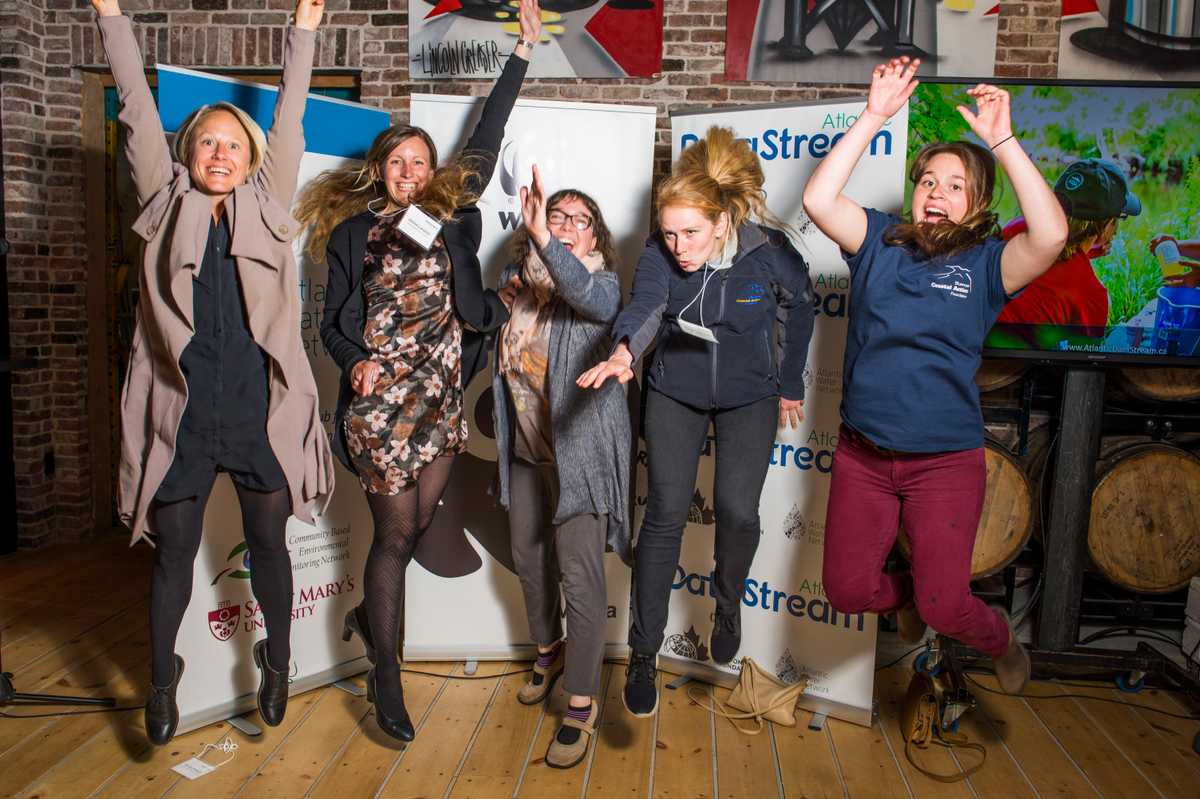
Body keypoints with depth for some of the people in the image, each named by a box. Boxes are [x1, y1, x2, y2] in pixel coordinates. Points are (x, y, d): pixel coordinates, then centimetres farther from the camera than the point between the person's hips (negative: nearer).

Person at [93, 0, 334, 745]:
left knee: (269, 545, 13)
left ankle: (279, 665, 33)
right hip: (182, 417, 0)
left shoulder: (267, 209, 8)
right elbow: (140, 114, 5)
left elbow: (290, 122, 8)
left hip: (261, 414, 0)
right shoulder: (166, 207, 7)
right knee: (175, 554, 12)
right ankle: (163, 681, 32)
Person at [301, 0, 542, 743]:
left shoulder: (451, 215, 9)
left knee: (419, 522, 10)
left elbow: (487, 140, 12)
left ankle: (369, 615, 39)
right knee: (396, 531, 0)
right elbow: (337, 320, 4)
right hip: (380, 398, -3)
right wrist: (356, 362, -18)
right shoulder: (354, 231, 3)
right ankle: (386, 678, 14)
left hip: (442, 395, 4)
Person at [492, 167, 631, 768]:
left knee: (578, 573, -5)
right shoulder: (515, 281, 6)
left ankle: (582, 701, 9)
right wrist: (501, 435, 18)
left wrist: (545, 241, -46)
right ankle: (550, 650, 43)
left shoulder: (601, 282, -10)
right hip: (525, 449, 7)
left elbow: (593, 300, -36)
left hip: (579, 449, -6)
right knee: (528, 558, 19)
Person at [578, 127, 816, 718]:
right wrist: (623, 351, -58)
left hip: (750, 396, 0)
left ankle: (728, 604, 26)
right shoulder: (660, 253, -17)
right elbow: (645, 304, -35)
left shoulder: (770, 250, -19)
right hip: (675, 392, 1)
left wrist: (790, 385, 6)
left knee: (738, 511, -9)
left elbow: (799, 311, -1)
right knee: (665, 515, -4)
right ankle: (643, 654, 8)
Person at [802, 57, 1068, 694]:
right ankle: (902, 596, 45)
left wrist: (1003, 141, -23)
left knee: (944, 606, -1)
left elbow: (1051, 235, -23)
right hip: (862, 453, 3)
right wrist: (873, 118, -15)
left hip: (946, 459, -2)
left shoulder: (986, 262, -3)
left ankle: (1001, 644, 36)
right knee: (845, 590, 8)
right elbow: (818, 199, -14)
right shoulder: (879, 242, 2)